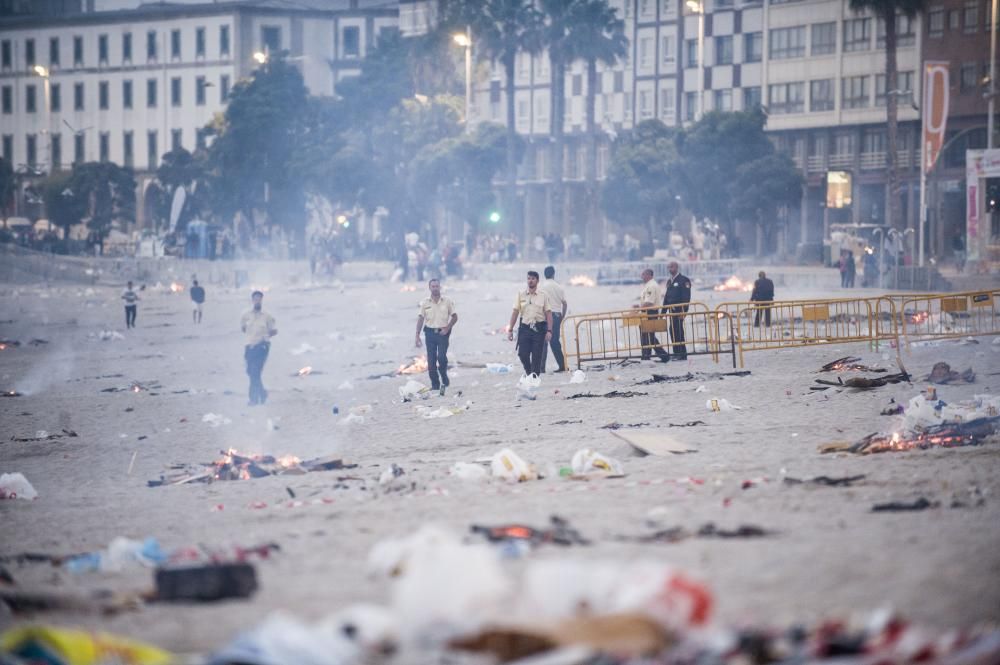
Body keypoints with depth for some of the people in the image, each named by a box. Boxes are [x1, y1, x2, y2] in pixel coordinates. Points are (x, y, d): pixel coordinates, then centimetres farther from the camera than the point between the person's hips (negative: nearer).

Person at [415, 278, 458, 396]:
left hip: (442, 333, -2)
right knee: (431, 361, 0)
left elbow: (454, 317, 7)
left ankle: (444, 381, 5)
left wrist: (447, 328, -9)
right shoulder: (424, 303, 4)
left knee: (442, 357, -16)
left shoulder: (447, 301, 2)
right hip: (430, 332, 2)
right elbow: (420, 319, 2)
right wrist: (417, 336, -6)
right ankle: (435, 385, 8)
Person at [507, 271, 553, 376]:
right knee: (523, 354, -4)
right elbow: (515, 312, 6)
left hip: (539, 329, -1)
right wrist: (510, 330, 2)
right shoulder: (521, 294, 6)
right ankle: (528, 371, 22)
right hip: (525, 327, 1)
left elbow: (548, 313, 0)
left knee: (537, 356, -3)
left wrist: (549, 331, -9)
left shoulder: (543, 295, 3)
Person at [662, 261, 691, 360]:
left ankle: (682, 354, -8)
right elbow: (666, 297, 22)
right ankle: (676, 353, 9)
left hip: (679, 310, -8)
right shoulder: (669, 282, 19)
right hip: (671, 310, 8)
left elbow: (686, 297, -12)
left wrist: (683, 312, -20)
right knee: (673, 331, 5)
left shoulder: (684, 280, -5)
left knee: (678, 331, -10)